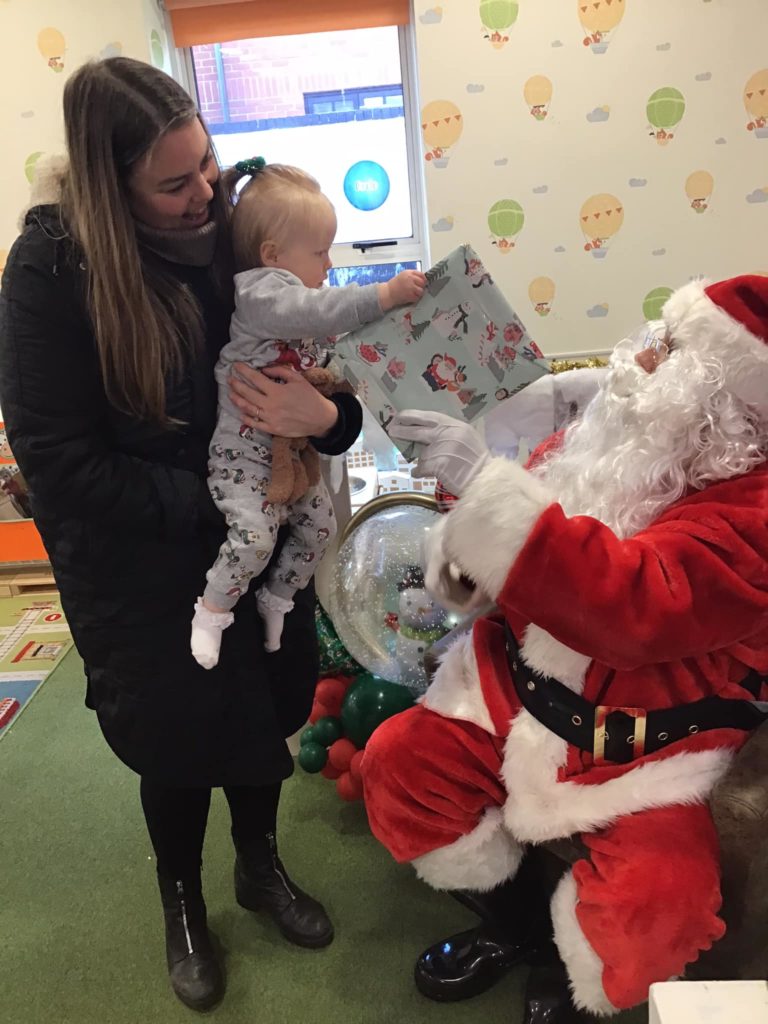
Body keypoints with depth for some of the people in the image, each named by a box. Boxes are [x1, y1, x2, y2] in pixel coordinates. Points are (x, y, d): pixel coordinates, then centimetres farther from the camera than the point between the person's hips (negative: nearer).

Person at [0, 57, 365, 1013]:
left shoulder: (237, 225, -8)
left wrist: (327, 414, -29)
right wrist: (212, 504, -22)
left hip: (260, 539, 4)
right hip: (142, 569, -3)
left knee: (265, 708, 17)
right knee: (179, 740, 12)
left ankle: (260, 866, 49)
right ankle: (182, 901, 45)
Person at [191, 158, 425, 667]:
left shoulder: (298, 294, 14)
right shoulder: (259, 292, -17)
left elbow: (327, 351, 21)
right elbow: (317, 311, -34)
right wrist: (386, 294, -34)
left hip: (292, 446, 9)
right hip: (244, 445, -9)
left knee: (320, 525, 11)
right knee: (256, 533, -21)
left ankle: (276, 599, 29)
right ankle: (213, 611, 3)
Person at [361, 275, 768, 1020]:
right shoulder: (608, 439, -1)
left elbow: (635, 607, -38)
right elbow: (530, 545, 12)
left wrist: (483, 483, -41)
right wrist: (457, 548, -13)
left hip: (640, 753, -5)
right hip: (516, 698, 6)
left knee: (652, 903, -24)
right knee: (399, 759, -1)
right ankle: (514, 923, 23)